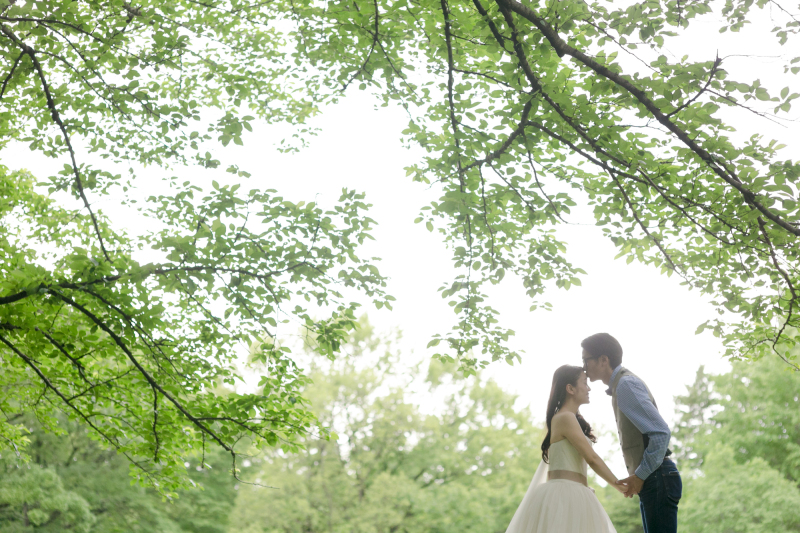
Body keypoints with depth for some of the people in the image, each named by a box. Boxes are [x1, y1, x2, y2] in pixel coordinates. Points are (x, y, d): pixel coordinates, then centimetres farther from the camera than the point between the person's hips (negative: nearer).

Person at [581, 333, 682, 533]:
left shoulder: (626, 385, -13)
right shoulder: (621, 385, 17)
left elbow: (661, 432, -21)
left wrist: (640, 476, -14)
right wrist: (637, 477, 15)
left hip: (657, 479, -10)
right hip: (651, 481, 10)